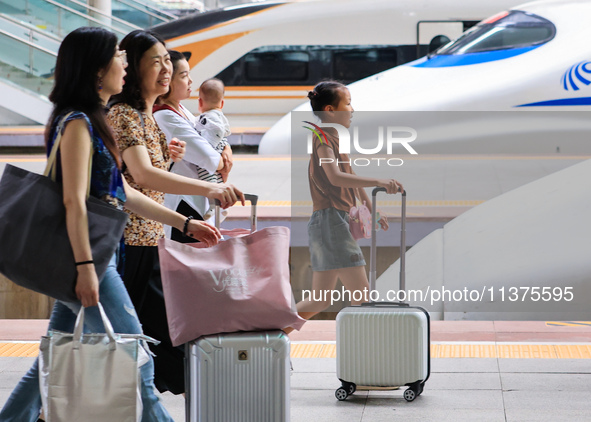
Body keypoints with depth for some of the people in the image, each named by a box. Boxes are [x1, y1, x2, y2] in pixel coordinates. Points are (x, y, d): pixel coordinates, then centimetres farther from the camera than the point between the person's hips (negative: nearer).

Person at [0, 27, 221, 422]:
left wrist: (185, 223, 20)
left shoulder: (94, 122, 17)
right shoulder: (77, 122, -13)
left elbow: (123, 193, 20)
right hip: (84, 257, -10)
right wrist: (85, 267, -25)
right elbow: (74, 201, -20)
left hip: (92, 257, 10)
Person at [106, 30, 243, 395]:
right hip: (131, 240, -10)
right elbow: (142, 174, -32)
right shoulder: (123, 115, -15)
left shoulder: (148, 117, 16)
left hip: (150, 238, 10)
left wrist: (169, 157, 6)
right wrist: (208, 188, -42)